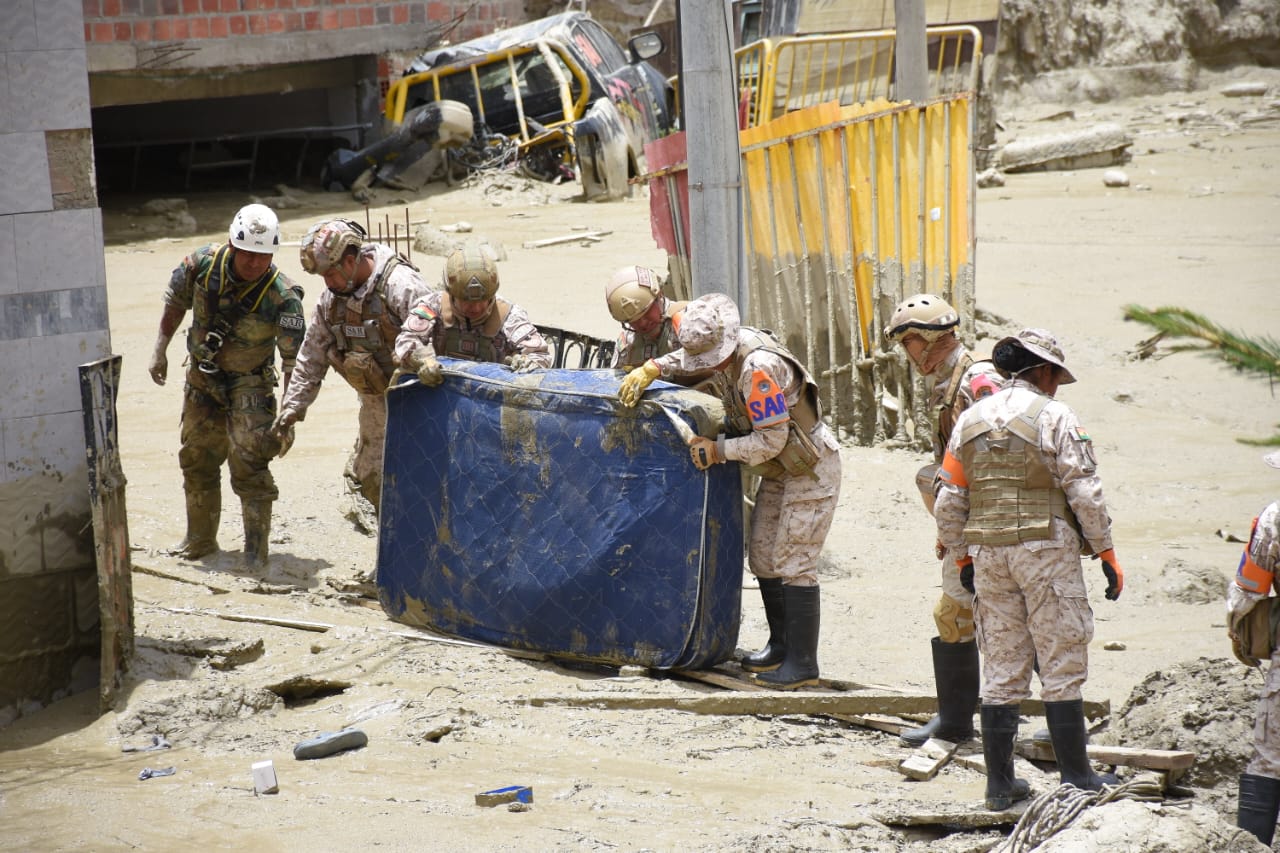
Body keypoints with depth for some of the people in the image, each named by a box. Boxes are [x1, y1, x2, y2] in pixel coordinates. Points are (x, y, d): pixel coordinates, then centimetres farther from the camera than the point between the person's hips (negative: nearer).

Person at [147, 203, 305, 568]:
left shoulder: (282, 296, -26)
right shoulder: (202, 264, -18)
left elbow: (294, 358, -22)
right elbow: (175, 302, 3)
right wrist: (160, 351, 6)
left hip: (249, 384, -4)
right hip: (201, 377, 4)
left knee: (248, 461, -16)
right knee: (197, 459, 14)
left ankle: (256, 546, -5)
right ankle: (200, 539, 30)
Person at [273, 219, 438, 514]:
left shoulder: (400, 284, -22)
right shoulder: (332, 297, 3)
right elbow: (312, 355, 13)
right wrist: (293, 405, 11)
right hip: (376, 402, 8)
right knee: (367, 479, 11)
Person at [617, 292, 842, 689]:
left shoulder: (759, 368, -30)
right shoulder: (733, 344, -2)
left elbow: (771, 440, -28)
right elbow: (688, 360, 18)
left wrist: (717, 449, -22)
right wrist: (651, 369, 0)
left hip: (811, 470, -10)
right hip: (780, 472, 10)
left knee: (793, 563, -10)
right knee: (763, 557, 12)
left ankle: (803, 663, -6)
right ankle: (781, 645, 23)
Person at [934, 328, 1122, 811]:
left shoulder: (969, 420, 10)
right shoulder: (1054, 417, -7)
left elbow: (948, 502, 10)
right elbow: (1084, 493, -11)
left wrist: (962, 557, 19)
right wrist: (1106, 554, -5)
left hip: (987, 553, 5)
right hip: (1047, 551, -5)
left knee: (1001, 670, 9)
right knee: (1062, 666, 2)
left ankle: (999, 782, 11)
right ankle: (1075, 778, 5)